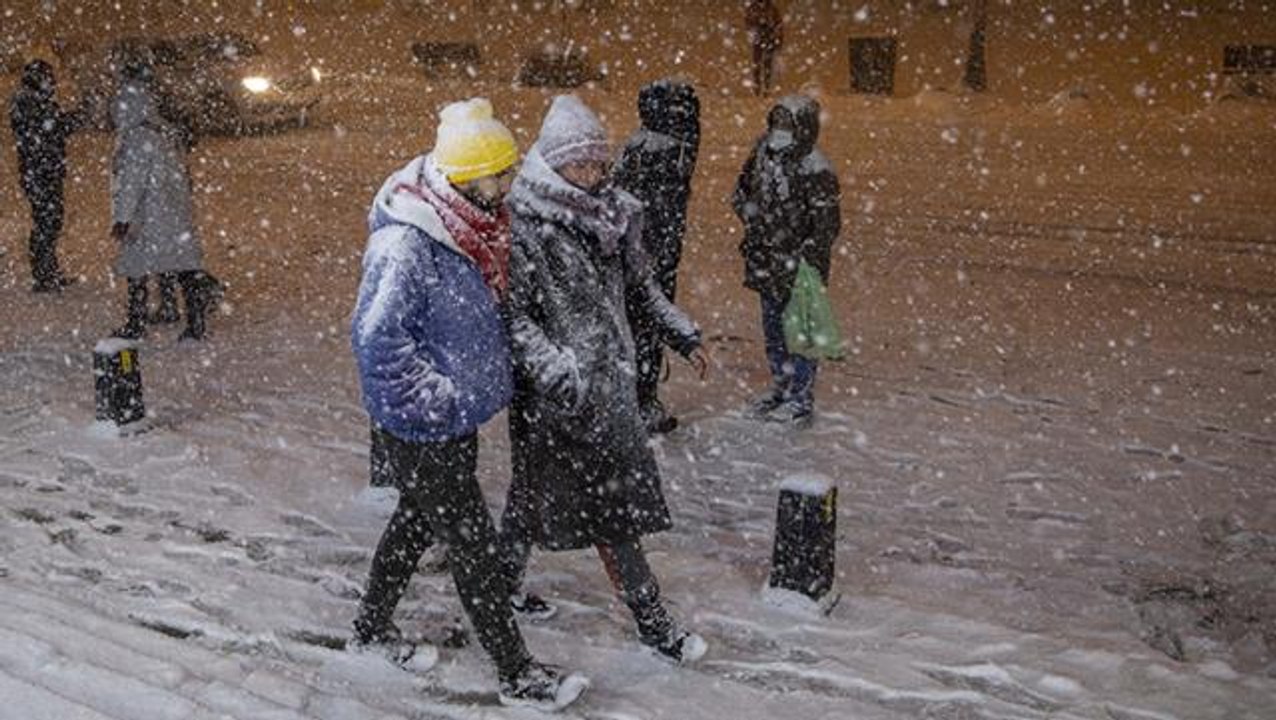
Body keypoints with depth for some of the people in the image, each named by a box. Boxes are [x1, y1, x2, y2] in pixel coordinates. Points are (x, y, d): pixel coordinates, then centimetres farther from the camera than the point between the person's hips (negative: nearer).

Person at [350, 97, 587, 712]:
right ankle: (518, 674, 14)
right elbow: (377, 338, -27)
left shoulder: (466, 225, 3)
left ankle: (372, 626, 44)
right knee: (471, 543, 1)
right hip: (420, 426, -9)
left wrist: (475, 379, 14)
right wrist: (438, 397, -22)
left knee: (419, 519, 23)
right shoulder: (404, 244, -26)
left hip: (455, 413, 9)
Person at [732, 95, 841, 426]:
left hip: (799, 268, -7)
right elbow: (742, 190, 18)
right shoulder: (764, 151, 1)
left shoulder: (815, 170, -21)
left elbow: (826, 227, -19)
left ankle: (801, 401, 16)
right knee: (773, 330, 20)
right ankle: (781, 389, 37)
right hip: (768, 264, 8)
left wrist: (801, 261, -20)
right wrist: (751, 216, 3)